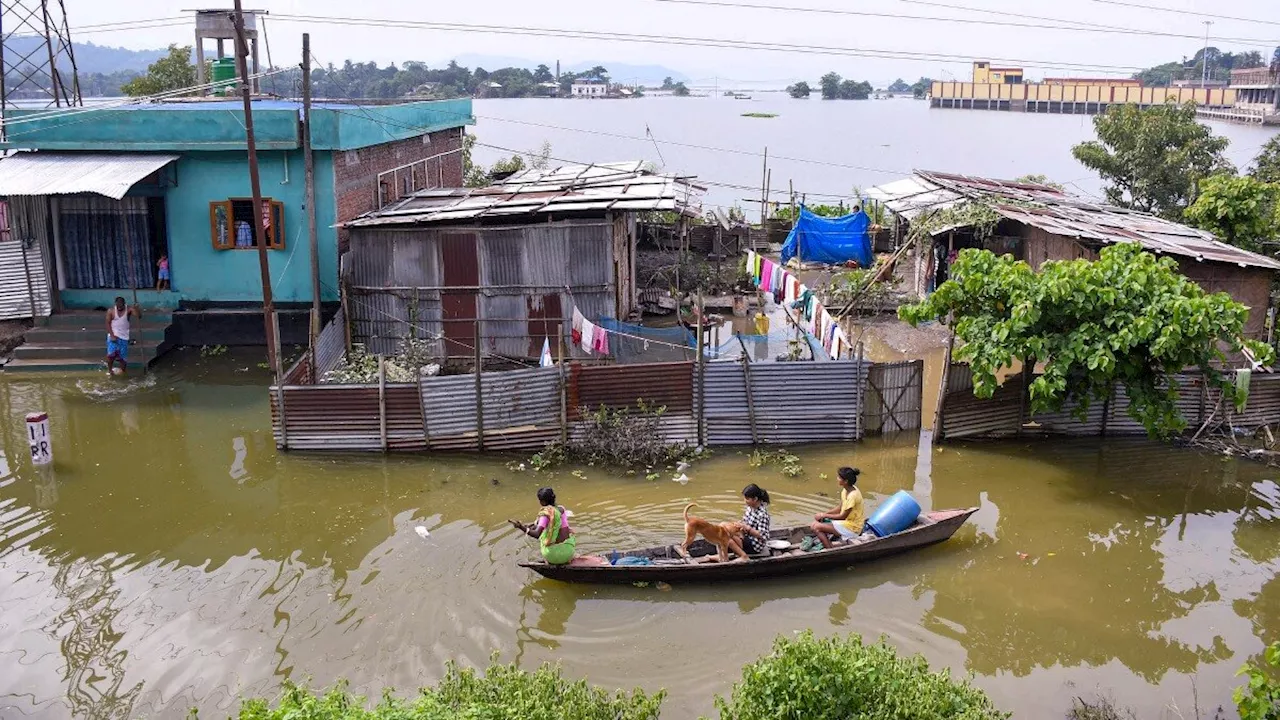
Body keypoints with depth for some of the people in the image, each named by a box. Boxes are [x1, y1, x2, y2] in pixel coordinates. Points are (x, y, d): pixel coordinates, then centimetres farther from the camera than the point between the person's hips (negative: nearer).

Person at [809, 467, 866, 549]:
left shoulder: (853, 495, -26)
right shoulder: (845, 490, 2)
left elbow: (843, 516, -19)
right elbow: (840, 508, 11)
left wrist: (825, 515, -9)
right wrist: (824, 514, -1)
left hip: (852, 527, -9)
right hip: (846, 521, 9)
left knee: (817, 527, -17)